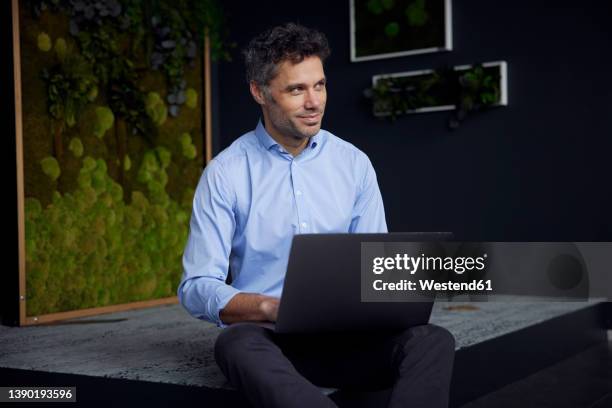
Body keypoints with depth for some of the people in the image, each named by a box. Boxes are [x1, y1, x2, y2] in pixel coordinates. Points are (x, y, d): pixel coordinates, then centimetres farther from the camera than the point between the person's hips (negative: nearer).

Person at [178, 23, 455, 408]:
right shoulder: (226, 172, -3)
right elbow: (197, 288, -7)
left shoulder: (354, 163, 6)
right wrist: (271, 308, -25)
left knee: (433, 341, -26)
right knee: (237, 344, -38)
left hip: (344, 333, 3)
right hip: (267, 335, -2)